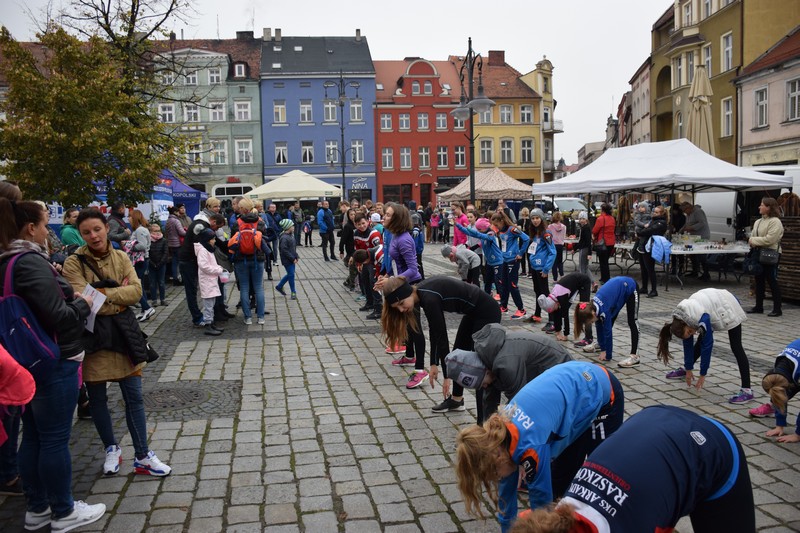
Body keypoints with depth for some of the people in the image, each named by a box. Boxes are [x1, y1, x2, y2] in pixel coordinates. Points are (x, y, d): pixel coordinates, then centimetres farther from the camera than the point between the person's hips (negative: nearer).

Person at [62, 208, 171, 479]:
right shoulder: (74, 263, -8)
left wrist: (102, 293, -16)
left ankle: (143, 457, 14)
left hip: (123, 332, 3)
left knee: (134, 396, 5)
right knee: (97, 398, 11)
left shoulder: (121, 257, 4)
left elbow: (136, 291, -8)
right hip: (92, 336, -3)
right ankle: (111, 449, 31)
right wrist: (119, 296, -12)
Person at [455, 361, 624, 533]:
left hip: (602, 392, -7)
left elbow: (541, 498, -20)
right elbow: (506, 485, 2)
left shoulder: (530, 447, -34)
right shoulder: (500, 432, -11)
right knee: (562, 470, 13)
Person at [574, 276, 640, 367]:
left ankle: (634, 356, -15)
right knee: (610, 320, 14)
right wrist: (603, 348, -1)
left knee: (632, 322, -12)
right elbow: (600, 327, -2)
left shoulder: (603, 310, -31)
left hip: (630, 287, -8)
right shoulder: (594, 306, -11)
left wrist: (607, 355, -18)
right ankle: (600, 344, 32)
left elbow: (608, 331, -25)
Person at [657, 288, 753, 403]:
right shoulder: (680, 319, -17)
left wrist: (702, 375, -22)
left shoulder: (702, 318, -38)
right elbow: (688, 345, -5)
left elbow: (708, 346, -30)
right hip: (713, 305, 7)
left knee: (736, 347, -12)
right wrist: (688, 369, 0)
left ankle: (747, 390, -14)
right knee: (701, 341, 11)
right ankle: (684, 369, 33)